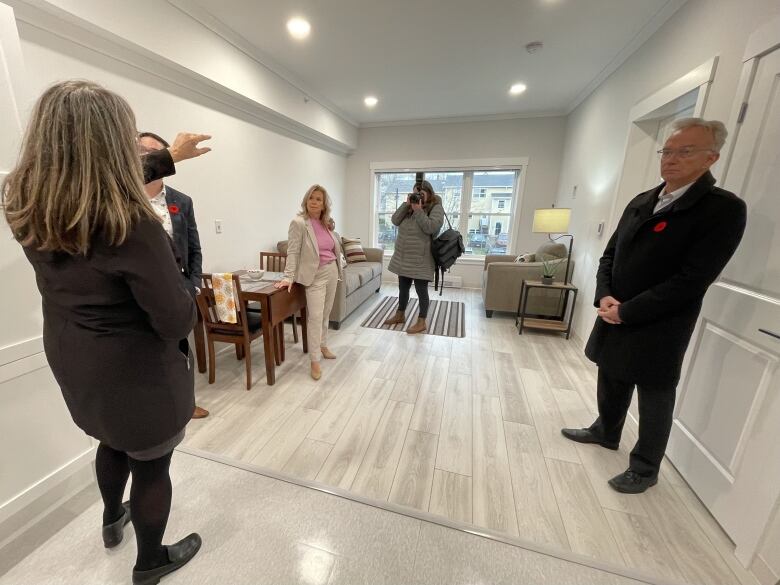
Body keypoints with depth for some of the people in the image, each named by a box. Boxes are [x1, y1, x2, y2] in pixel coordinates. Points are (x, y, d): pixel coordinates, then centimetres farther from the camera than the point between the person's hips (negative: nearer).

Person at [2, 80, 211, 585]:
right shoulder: (130, 225, -30)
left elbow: (106, 182, 10)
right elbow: (177, 321, -27)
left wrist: (169, 157, 16)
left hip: (72, 363, 7)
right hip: (136, 372, -7)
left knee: (114, 441, 33)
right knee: (151, 466, 18)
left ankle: (113, 521, 61)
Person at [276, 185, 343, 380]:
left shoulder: (326, 223, 8)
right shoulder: (299, 223, -11)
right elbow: (292, 252, -15)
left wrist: (337, 270, 16)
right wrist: (288, 277, -20)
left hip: (332, 271, 6)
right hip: (315, 275, -6)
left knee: (325, 314, 15)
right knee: (315, 316, -7)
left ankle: (323, 346, 33)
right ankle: (315, 361, 1)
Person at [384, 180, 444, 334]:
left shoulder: (436, 208, -3)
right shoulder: (409, 207, 13)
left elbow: (430, 228, -19)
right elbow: (395, 221, 1)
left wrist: (418, 210, -18)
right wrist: (406, 204, -7)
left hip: (420, 260, -6)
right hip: (403, 258, 6)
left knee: (421, 291, 1)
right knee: (403, 288, 17)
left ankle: (422, 323, 11)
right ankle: (400, 315, 33)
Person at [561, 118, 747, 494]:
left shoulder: (724, 209, -12)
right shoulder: (641, 201, 7)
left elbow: (691, 281, -19)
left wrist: (626, 312, -18)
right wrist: (605, 295, -9)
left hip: (657, 330, -6)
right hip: (615, 320, 6)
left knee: (654, 401, 13)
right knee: (611, 384, 22)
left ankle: (644, 469, 34)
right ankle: (605, 432, 47)